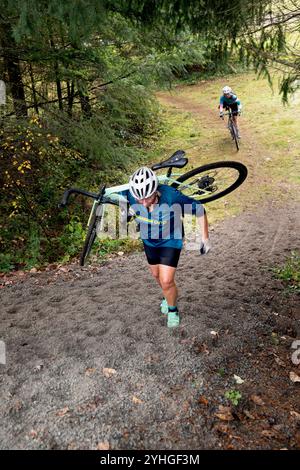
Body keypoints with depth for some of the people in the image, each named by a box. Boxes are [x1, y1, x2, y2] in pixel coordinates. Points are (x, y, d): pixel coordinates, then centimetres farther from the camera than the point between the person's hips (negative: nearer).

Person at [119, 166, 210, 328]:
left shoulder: (171, 196, -38)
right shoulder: (131, 195, -28)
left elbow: (199, 210, -24)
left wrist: (205, 238, -18)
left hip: (170, 241, -4)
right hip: (149, 241, 4)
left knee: (166, 281, -8)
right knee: (157, 275, 22)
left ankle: (172, 310, 23)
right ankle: (168, 297, 54)